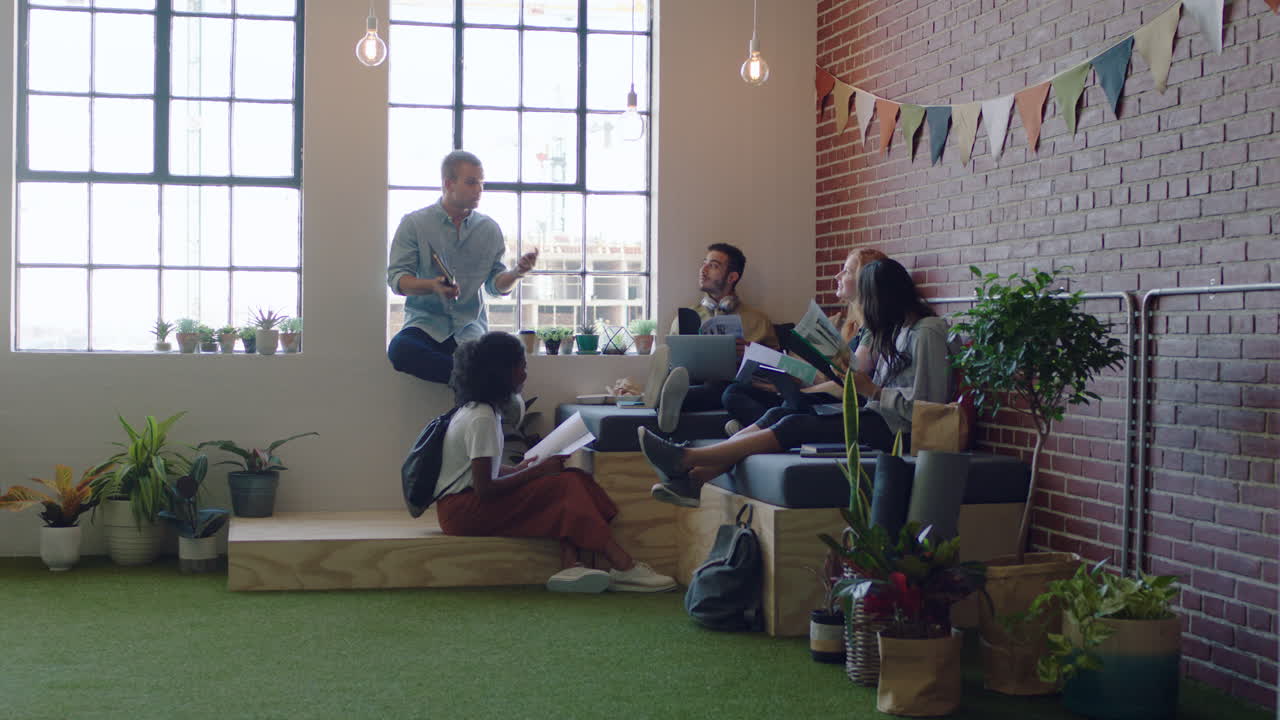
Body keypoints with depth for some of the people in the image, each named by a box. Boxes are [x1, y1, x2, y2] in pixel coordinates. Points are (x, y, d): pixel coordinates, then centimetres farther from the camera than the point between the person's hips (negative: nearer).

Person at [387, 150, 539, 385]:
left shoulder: (489, 229, 11)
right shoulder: (414, 223, 2)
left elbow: (495, 284, 11)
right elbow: (396, 278, -3)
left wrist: (516, 273, -11)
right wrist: (432, 286, -22)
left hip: (469, 326, 1)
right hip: (425, 322, -1)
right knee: (400, 349, -36)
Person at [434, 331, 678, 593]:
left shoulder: (474, 410, 13)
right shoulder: (482, 419, -18)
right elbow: (484, 489, -22)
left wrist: (528, 468, 3)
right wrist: (536, 471, -12)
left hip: (465, 503, 10)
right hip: (461, 510, -10)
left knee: (569, 480, -3)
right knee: (567, 486, -17)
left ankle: (571, 567, -25)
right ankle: (623, 567, -19)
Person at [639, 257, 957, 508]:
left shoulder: (927, 332, -9)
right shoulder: (897, 329, 21)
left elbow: (926, 402, -18)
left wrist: (871, 390, -14)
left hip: (895, 431, -9)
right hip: (876, 419, 9)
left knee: (796, 426, -21)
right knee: (779, 414, -8)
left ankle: (684, 459, -23)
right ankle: (694, 478, -19)